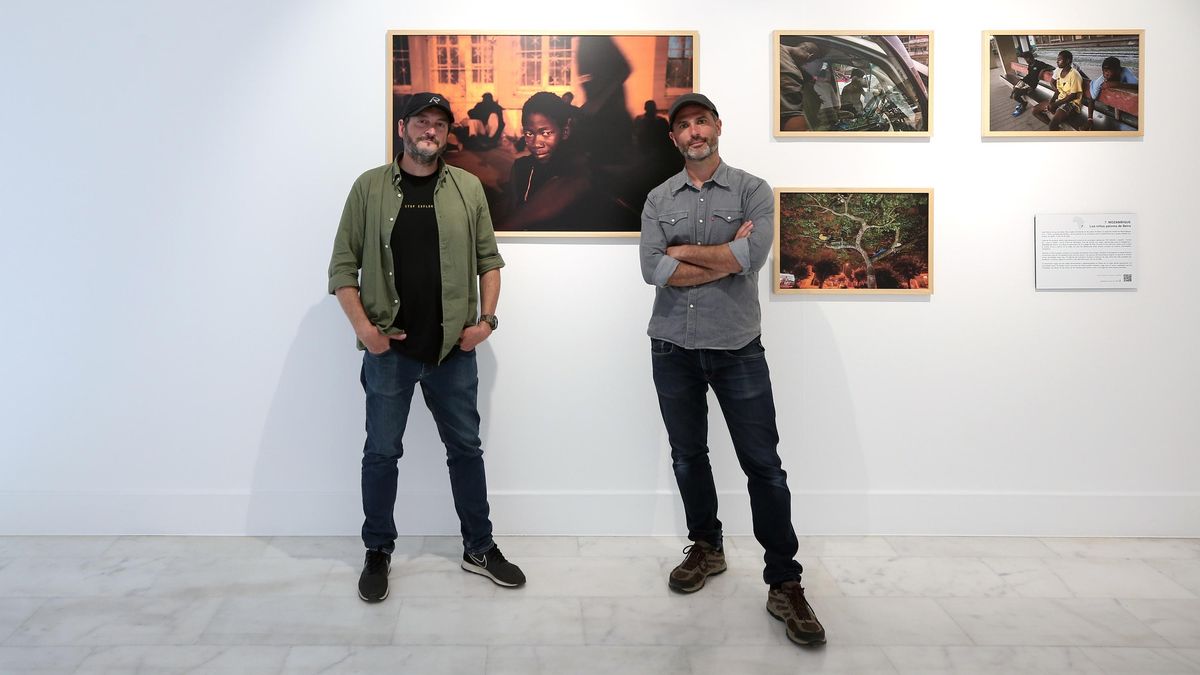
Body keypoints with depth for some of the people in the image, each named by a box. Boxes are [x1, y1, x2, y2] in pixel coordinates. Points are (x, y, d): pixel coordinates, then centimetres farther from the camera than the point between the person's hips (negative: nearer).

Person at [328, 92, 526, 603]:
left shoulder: (467, 188, 3)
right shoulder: (369, 187, -1)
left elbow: (489, 260, 7)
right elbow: (343, 266, -1)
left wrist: (486, 319, -4)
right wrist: (363, 327, -11)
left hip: (454, 349, 1)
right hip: (389, 350, -1)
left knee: (466, 449, 10)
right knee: (381, 452, 9)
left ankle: (479, 549, 24)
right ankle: (378, 552, 26)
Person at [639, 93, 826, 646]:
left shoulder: (752, 191, -1)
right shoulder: (658, 200, 6)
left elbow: (751, 256, -18)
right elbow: (653, 271, -9)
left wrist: (683, 251, -9)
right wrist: (725, 256, -12)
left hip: (737, 349, -3)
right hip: (672, 348, 3)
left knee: (763, 465, -1)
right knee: (688, 456, 15)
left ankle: (784, 584, 8)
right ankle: (706, 548, 35)